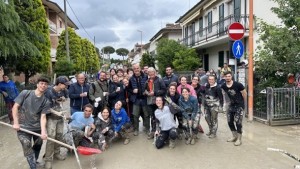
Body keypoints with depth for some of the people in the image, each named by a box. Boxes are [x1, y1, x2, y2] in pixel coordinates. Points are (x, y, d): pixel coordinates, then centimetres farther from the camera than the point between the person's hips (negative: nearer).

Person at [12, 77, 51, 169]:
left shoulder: (46, 101, -2)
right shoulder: (25, 93, -5)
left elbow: (43, 117, -8)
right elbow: (15, 107, -3)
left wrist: (43, 131, -23)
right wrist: (15, 123, -12)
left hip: (38, 128, 3)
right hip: (23, 127, -2)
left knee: (37, 146, 15)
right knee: (27, 147, -10)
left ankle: (34, 161, 41)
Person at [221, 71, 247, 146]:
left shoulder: (238, 85, -19)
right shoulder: (223, 86, -5)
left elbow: (244, 93, -7)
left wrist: (243, 102, 5)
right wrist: (231, 100, 13)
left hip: (239, 105, -6)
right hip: (232, 105, 6)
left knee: (238, 122, -8)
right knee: (230, 121, 9)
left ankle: (239, 139, 5)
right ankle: (234, 136, 28)